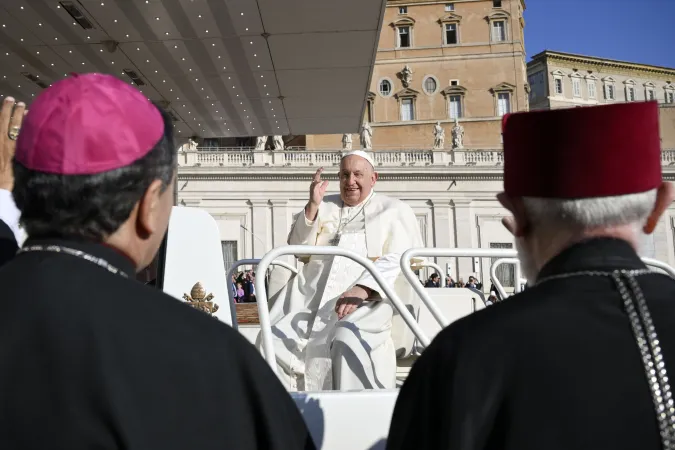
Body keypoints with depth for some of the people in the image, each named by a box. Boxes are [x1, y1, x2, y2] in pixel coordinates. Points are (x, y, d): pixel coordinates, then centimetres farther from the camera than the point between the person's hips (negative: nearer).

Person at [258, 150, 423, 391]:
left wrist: (362, 289, -21)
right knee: (274, 339, -21)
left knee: (349, 340, -35)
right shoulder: (325, 207, 24)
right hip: (313, 297, 4)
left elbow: (397, 260, -3)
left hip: (371, 300, -3)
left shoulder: (394, 211, 13)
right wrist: (312, 206, 0)